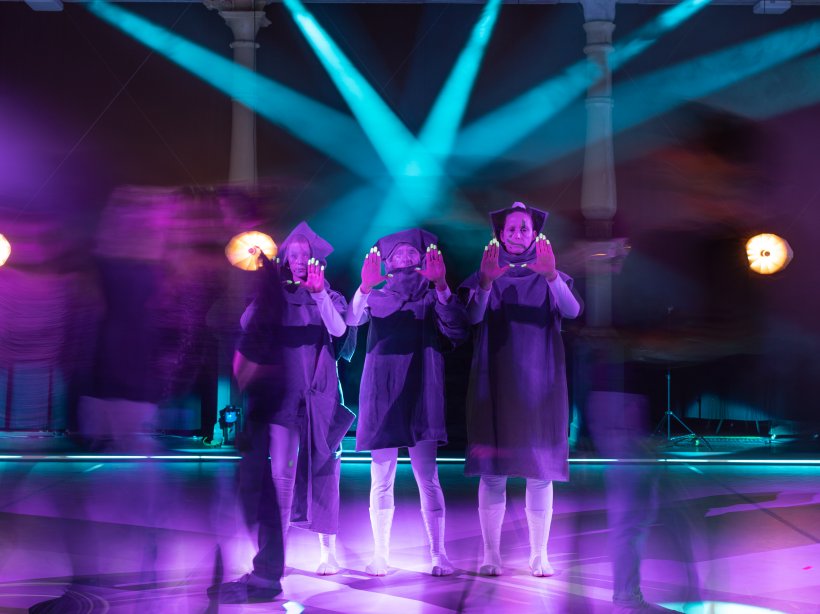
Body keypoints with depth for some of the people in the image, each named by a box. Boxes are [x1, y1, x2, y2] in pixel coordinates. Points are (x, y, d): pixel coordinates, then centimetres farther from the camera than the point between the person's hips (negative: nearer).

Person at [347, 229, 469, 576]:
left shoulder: (432, 296, 11)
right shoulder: (377, 295, 13)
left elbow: (457, 330, -8)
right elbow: (352, 319, -7)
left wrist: (441, 287, -20)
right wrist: (365, 288, -26)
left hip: (421, 391, -1)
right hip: (381, 390, 1)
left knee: (427, 477, -6)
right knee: (381, 479, 0)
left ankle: (438, 553, -1)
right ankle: (381, 554, 6)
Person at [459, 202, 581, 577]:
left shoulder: (551, 277, 8)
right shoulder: (485, 276, 7)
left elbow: (572, 310, -13)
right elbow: (473, 317, -12)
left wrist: (552, 277, -30)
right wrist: (485, 284, -30)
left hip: (539, 381, 1)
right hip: (494, 381, 0)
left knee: (540, 470, -1)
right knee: (492, 469, -4)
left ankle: (539, 555, 6)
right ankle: (491, 553, 3)